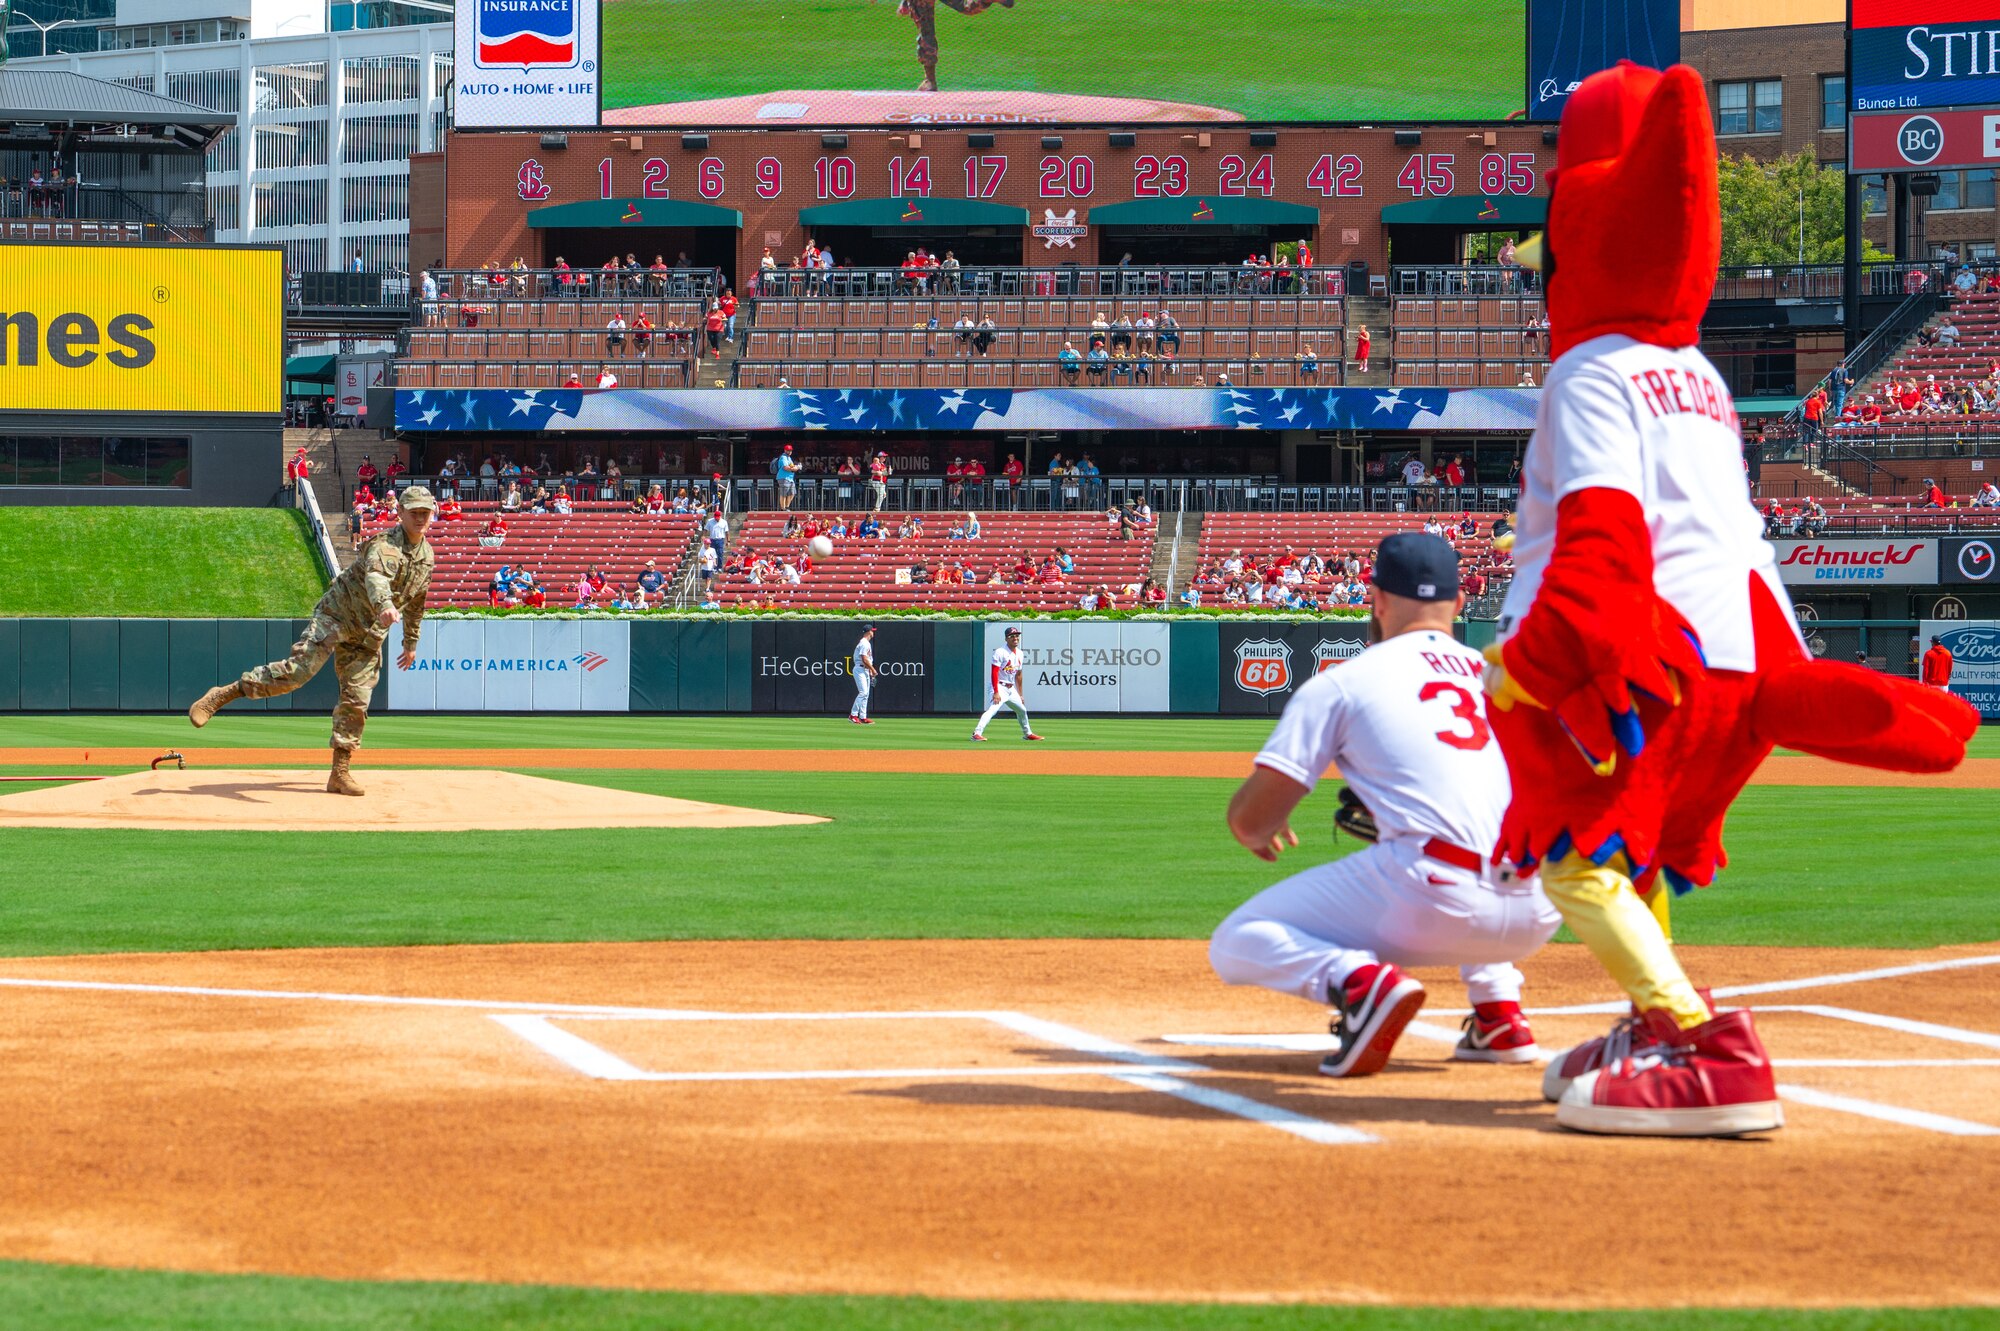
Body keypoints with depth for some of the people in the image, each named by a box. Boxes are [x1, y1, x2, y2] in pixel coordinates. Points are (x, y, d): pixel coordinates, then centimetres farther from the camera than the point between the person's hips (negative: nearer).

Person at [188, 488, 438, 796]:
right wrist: (385, 606, -59)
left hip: (367, 637, 6)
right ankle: (222, 695, -18)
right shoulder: (386, 545, -17)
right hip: (335, 616, -6)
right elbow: (377, 576, -39)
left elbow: (416, 603, 24)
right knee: (298, 669, -23)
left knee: (356, 702, 0)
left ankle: (339, 774, 4)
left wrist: (411, 642, 27)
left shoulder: (427, 556, 8)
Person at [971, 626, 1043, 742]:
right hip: (999, 687, -9)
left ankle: (1027, 734, 40)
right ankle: (976, 734, -37)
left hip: (1011, 689, 9)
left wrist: (1020, 694, 20)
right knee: (992, 709, -27)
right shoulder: (1000, 652, -14)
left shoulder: (1019, 653, 11)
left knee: (1022, 710, 20)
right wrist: (996, 693, -27)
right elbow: (994, 673, -20)